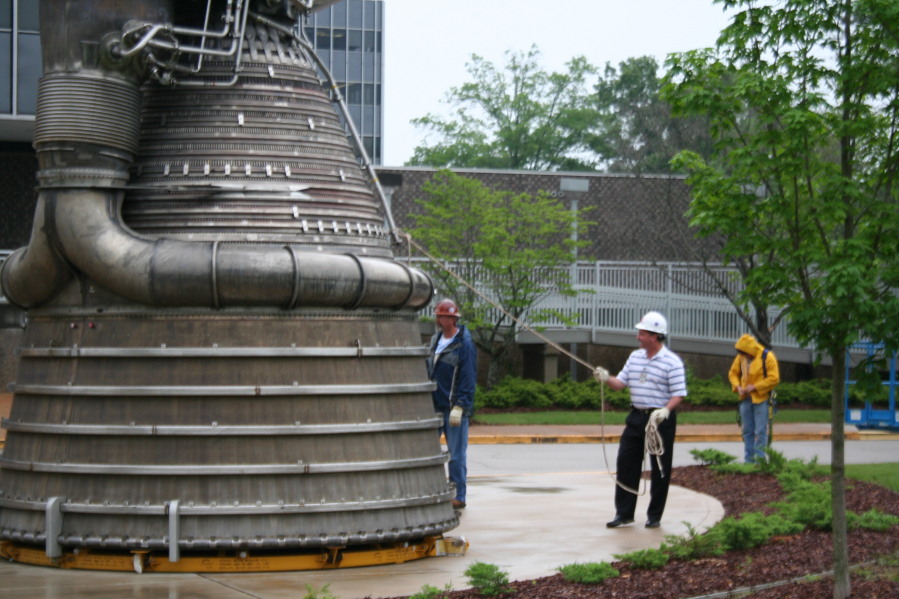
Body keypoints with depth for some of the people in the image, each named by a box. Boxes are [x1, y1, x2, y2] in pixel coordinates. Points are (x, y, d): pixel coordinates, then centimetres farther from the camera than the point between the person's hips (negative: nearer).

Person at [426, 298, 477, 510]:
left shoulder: (464, 344, -10)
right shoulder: (435, 340, 12)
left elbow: (468, 379, -13)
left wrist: (459, 406, -18)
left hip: (454, 408, -7)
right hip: (434, 406, 7)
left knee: (456, 456, -1)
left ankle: (458, 496, 8)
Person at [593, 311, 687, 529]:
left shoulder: (672, 362, -10)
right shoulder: (635, 356, 11)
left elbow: (679, 394, -12)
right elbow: (621, 383, 10)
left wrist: (665, 411, -27)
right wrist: (606, 379, -9)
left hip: (660, 420, -6)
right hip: (636, 417, 6)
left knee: (660, 470, 3)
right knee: (626, 464, 3)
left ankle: (654, 516, 13)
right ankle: (624, 513, 11)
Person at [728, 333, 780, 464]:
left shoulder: (767, 357, -12)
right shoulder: (741, 357, 4)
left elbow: (774, 378, -14)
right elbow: (733, 373, 15)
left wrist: (755, 387, -18)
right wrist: (737, 386, -5)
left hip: (761, 399, -5)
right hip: (745, 399, 5)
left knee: (761, 431, -5)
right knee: (747, 431, 9)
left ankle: (760, 460, -1)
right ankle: (749, 460, 16)